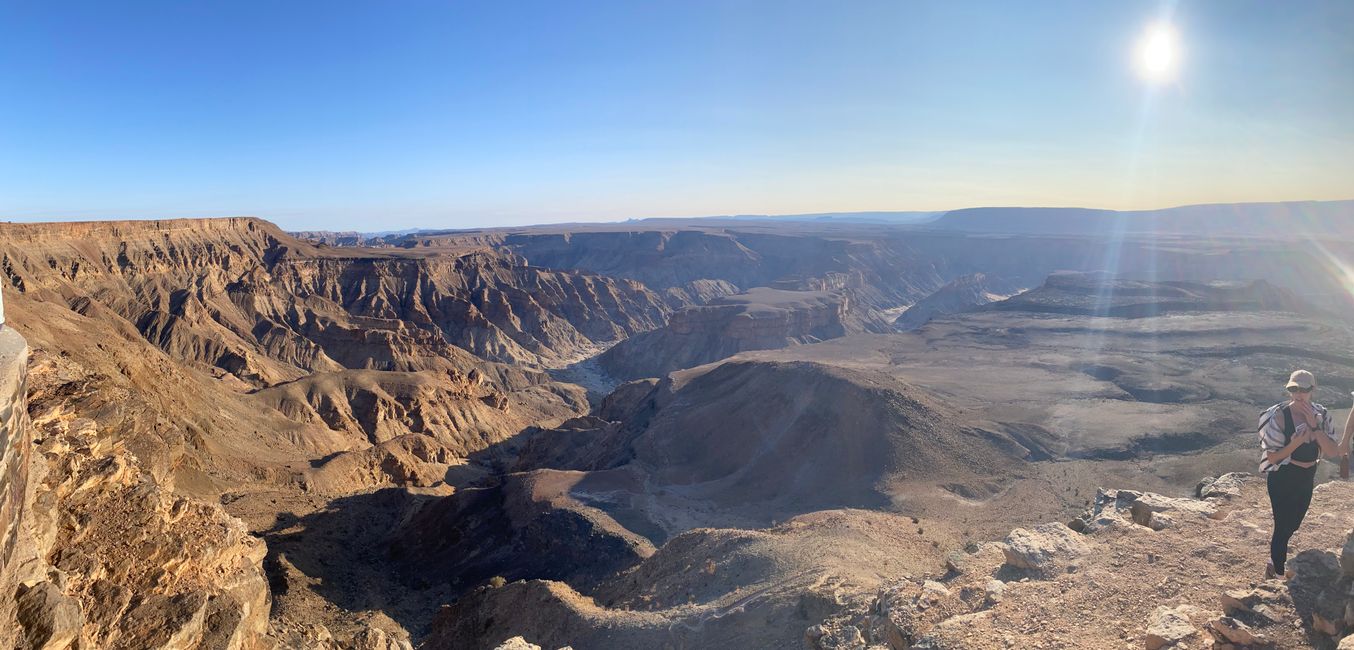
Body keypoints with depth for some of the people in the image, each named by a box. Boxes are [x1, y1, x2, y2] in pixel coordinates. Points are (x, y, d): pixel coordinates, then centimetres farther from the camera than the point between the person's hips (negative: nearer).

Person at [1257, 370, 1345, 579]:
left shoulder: (1321, 414, -6)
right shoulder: (1280, 415, -21)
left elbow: (1333, 452, -13)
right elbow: (1272, 457, -16)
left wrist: (1314, 427, -23)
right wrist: (1296, 443, -31)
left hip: (1307, 479, 6)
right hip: (1282, 479, -5)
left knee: (1293, 524, 24)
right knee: (1283, 526, 3)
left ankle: (1275, 551, 50)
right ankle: (1278, 571, 22)